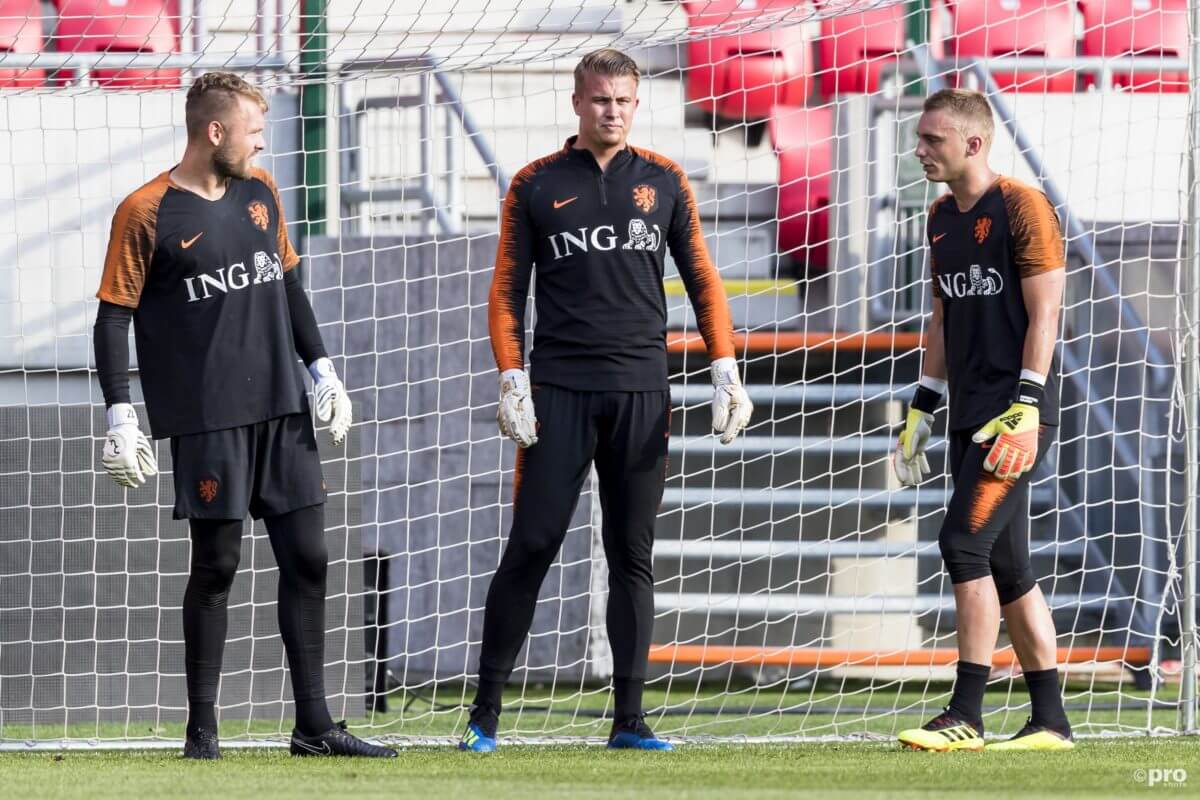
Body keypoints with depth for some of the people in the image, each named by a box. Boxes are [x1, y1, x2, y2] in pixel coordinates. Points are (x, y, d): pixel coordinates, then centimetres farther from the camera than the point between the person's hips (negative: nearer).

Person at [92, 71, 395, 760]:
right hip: (206, 419, -6)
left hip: (283, 411, 6)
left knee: (307, 558, 4)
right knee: (216, 564, -3)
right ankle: (202, 728, 6)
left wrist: (321, 368, 15)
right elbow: (113, 317, -7)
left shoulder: (260, 193, 11)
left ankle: (314, 724, 9)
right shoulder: (146, 213, -8)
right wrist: (121, 415, -13)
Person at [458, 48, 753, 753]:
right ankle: (485, 713, -1)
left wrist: (725, 368, 1)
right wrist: (512, 380, -6)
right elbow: (508, 290, 5)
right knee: (531, 548, -5)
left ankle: (629, 718, 8)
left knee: (633, 557, 4)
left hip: (642, 393, 2)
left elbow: (702, 278, 12)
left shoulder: (663, 181, 10)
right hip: (558, 390, -2)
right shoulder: (537, 185, 5)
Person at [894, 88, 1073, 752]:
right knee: (1005, 567, 8)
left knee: (964, 542, -16)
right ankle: (1049, 721, 11)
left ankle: (966, 715, -15)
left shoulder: (1022, 208, -9)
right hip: (971, 416, 9)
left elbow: (1043, 313, -13)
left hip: (1016, 411, -9)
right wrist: (922, 410, 20)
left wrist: (1025, 408, -19)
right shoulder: (941, 219, 15)